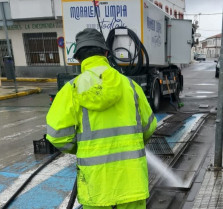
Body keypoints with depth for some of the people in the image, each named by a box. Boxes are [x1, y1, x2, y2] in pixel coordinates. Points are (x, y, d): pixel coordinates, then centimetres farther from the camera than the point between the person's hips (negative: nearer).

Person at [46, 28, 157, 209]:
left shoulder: (73, 88, -7)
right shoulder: (129, 85, 1)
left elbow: (58, 133, -12)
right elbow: (148, 126, 10)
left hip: (96, 178, -1)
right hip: (130, 174, 2)